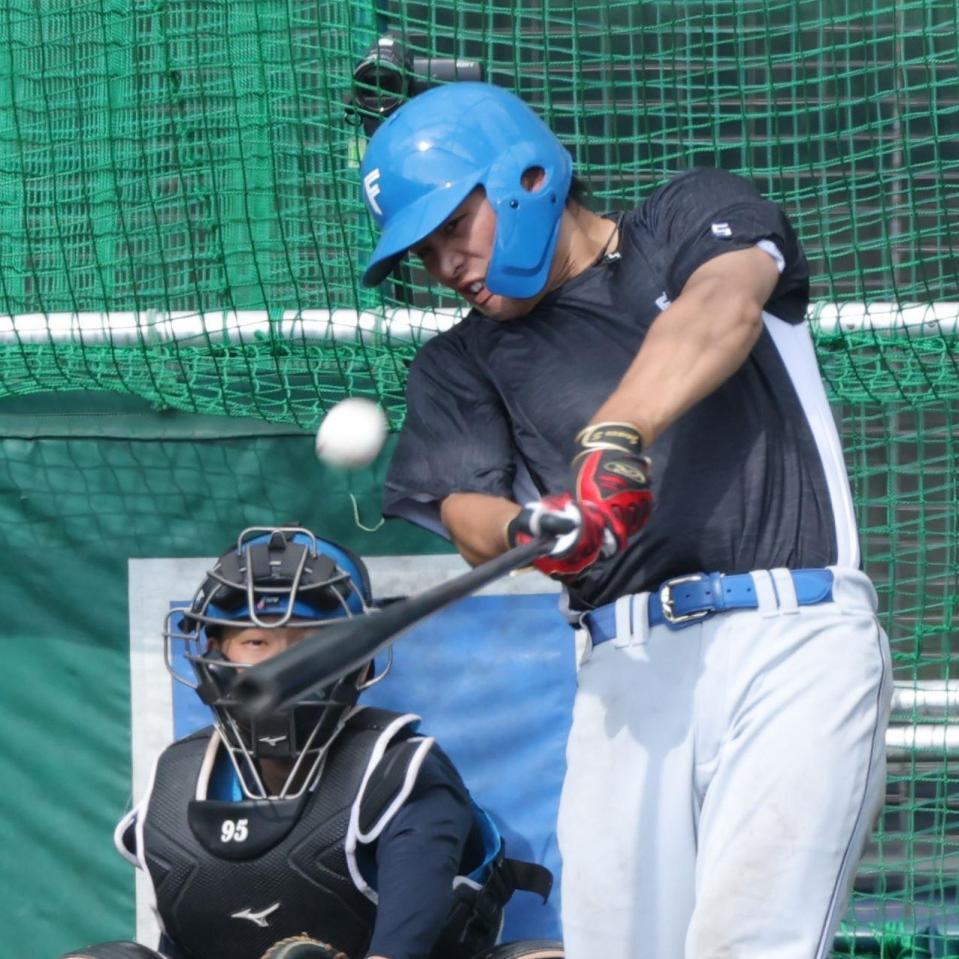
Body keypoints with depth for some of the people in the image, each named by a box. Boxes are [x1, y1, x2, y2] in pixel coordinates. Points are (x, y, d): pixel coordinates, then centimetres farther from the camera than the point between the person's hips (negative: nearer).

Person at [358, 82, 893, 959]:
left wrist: (616, 436, -29)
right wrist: (531, 533, -20)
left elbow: (723, 307, -11)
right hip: (629, 671, 4)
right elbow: (469, 514, 5)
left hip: (793, 635, -4)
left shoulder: (698, 216, 11)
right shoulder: (462, 364, 20)